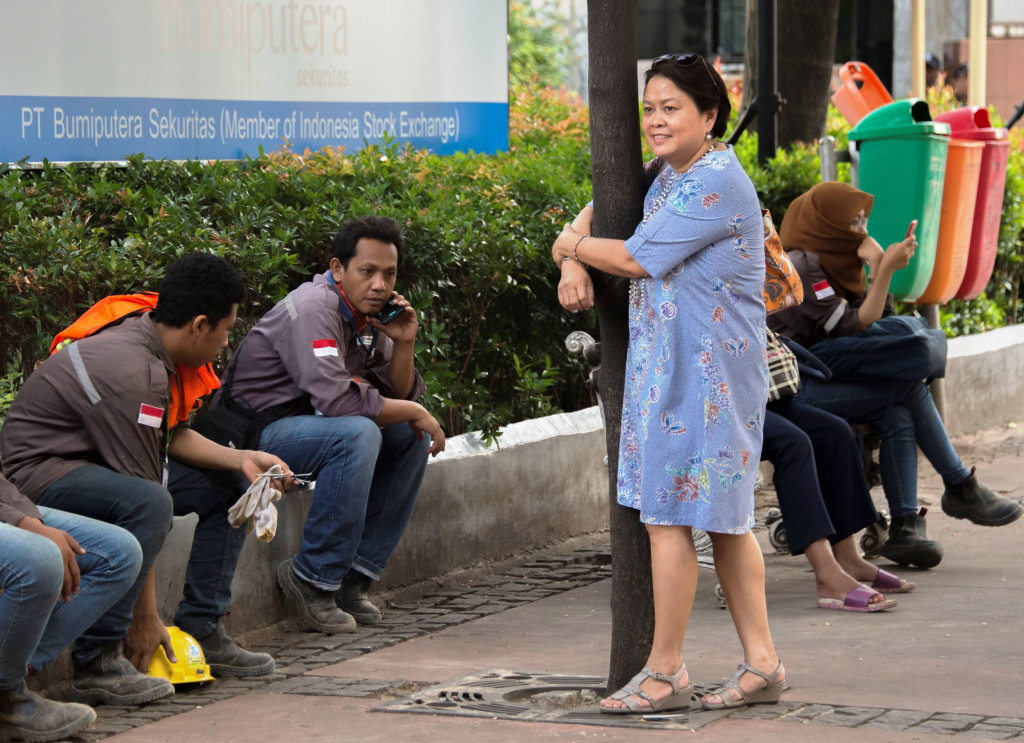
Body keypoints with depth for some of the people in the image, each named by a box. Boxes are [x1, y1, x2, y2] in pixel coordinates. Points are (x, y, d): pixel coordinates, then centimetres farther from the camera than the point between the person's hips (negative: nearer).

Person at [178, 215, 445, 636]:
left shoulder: (369, 316, 8)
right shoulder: (314, 308, -20)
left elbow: (401, 397, 12)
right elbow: (337, 400, -32)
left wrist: (404, 344, -7)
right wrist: (413, 412, -18)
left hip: (307, 424, 10)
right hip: (254, 433, -10)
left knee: (413, 436, 6)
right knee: (357, 434, -32)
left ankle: (356, 573, 3)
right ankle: (313, 578, -22)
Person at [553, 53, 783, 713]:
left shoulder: (717, 183, -17)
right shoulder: (672, 179, 15)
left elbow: (638, 259, -18)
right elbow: (598, 212, 25)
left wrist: (571, 246, 0)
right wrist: (574, 265, 4)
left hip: (702, 376, -10)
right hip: (671, 367, 10)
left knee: (668, 516, -6)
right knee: (722, 517, 12)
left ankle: (665, 672, 2)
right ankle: (762, 664, 17)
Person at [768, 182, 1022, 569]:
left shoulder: (824, 264, 17)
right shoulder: (800, 266, -12)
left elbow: (876, 317, 15)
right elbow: (855, 328, -15)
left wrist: (878, 265, 4)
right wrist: (885, 269, -14)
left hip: (811, 383, 9)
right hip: (792, 392, -9)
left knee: (898, 416, -13)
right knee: (911, 387, -14)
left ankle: (905, 528, -19)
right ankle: (961, 489, 0)